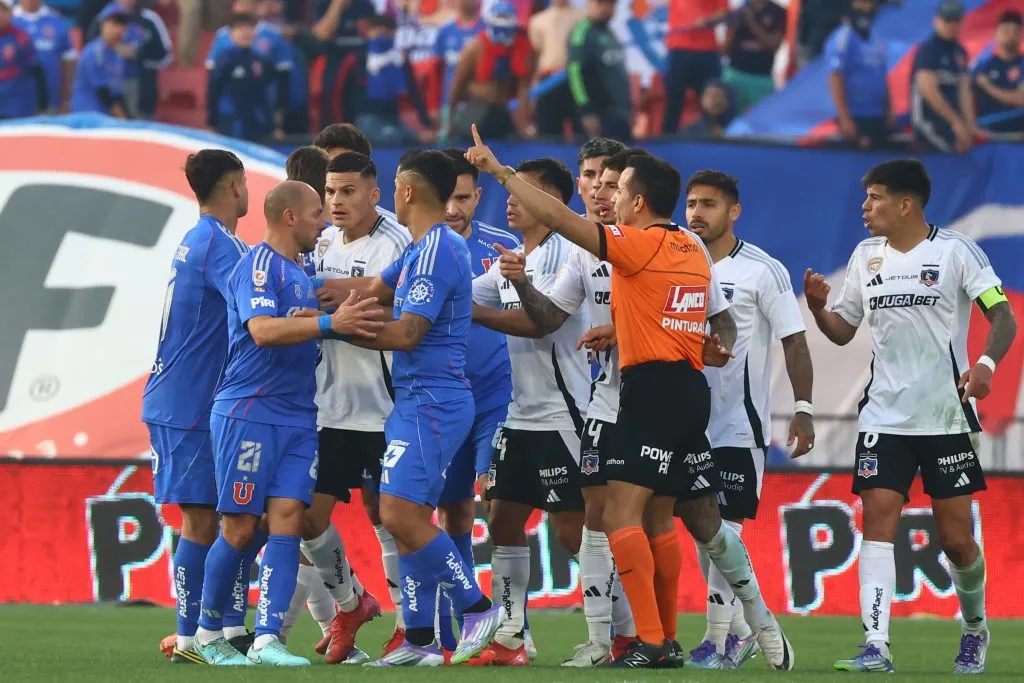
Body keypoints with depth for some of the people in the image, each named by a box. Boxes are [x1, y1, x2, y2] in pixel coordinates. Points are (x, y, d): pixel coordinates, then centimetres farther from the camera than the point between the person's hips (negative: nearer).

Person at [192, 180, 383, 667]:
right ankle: (209, 632, 14)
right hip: (249, 411, -8)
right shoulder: (259, 265, -9)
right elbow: (263, 330, -24)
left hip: (297, 416, 8)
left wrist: (347, 322, 18)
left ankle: (267, 639, -11)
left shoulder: (299, 273, 18)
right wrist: (330, 323, -31)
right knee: (241, 528, -3)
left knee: (287, 518, -6)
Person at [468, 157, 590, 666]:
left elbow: (539, 322, -21)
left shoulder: (564, 257, -12)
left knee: (572, 530, -7)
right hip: (521, 415, 9)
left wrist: (470, 312, -21)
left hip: (562, 415, -9)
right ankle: (510, 639, 10)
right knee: (502, 522, 6)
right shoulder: (511, 262, 14)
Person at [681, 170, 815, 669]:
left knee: (723, 528, -9)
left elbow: (794, 342, -7)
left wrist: (803, 410, -14)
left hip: (740, 426, -6)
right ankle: (740, 629, 23)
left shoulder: (763, 271, -7)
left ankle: (720, 641, -5)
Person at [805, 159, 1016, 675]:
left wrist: (986, 363, -28)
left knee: (956, 538, 1)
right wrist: (817, 307, -4)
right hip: (884, 416, 4)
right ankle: (875, 647, -18)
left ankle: (975, 628, 28)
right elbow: (843, 331, 17)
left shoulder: (955, 251, -5)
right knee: (877, 521, -12)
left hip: (947, 417, -4)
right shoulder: (866, 256, 10)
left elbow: (1003, 318, -9)